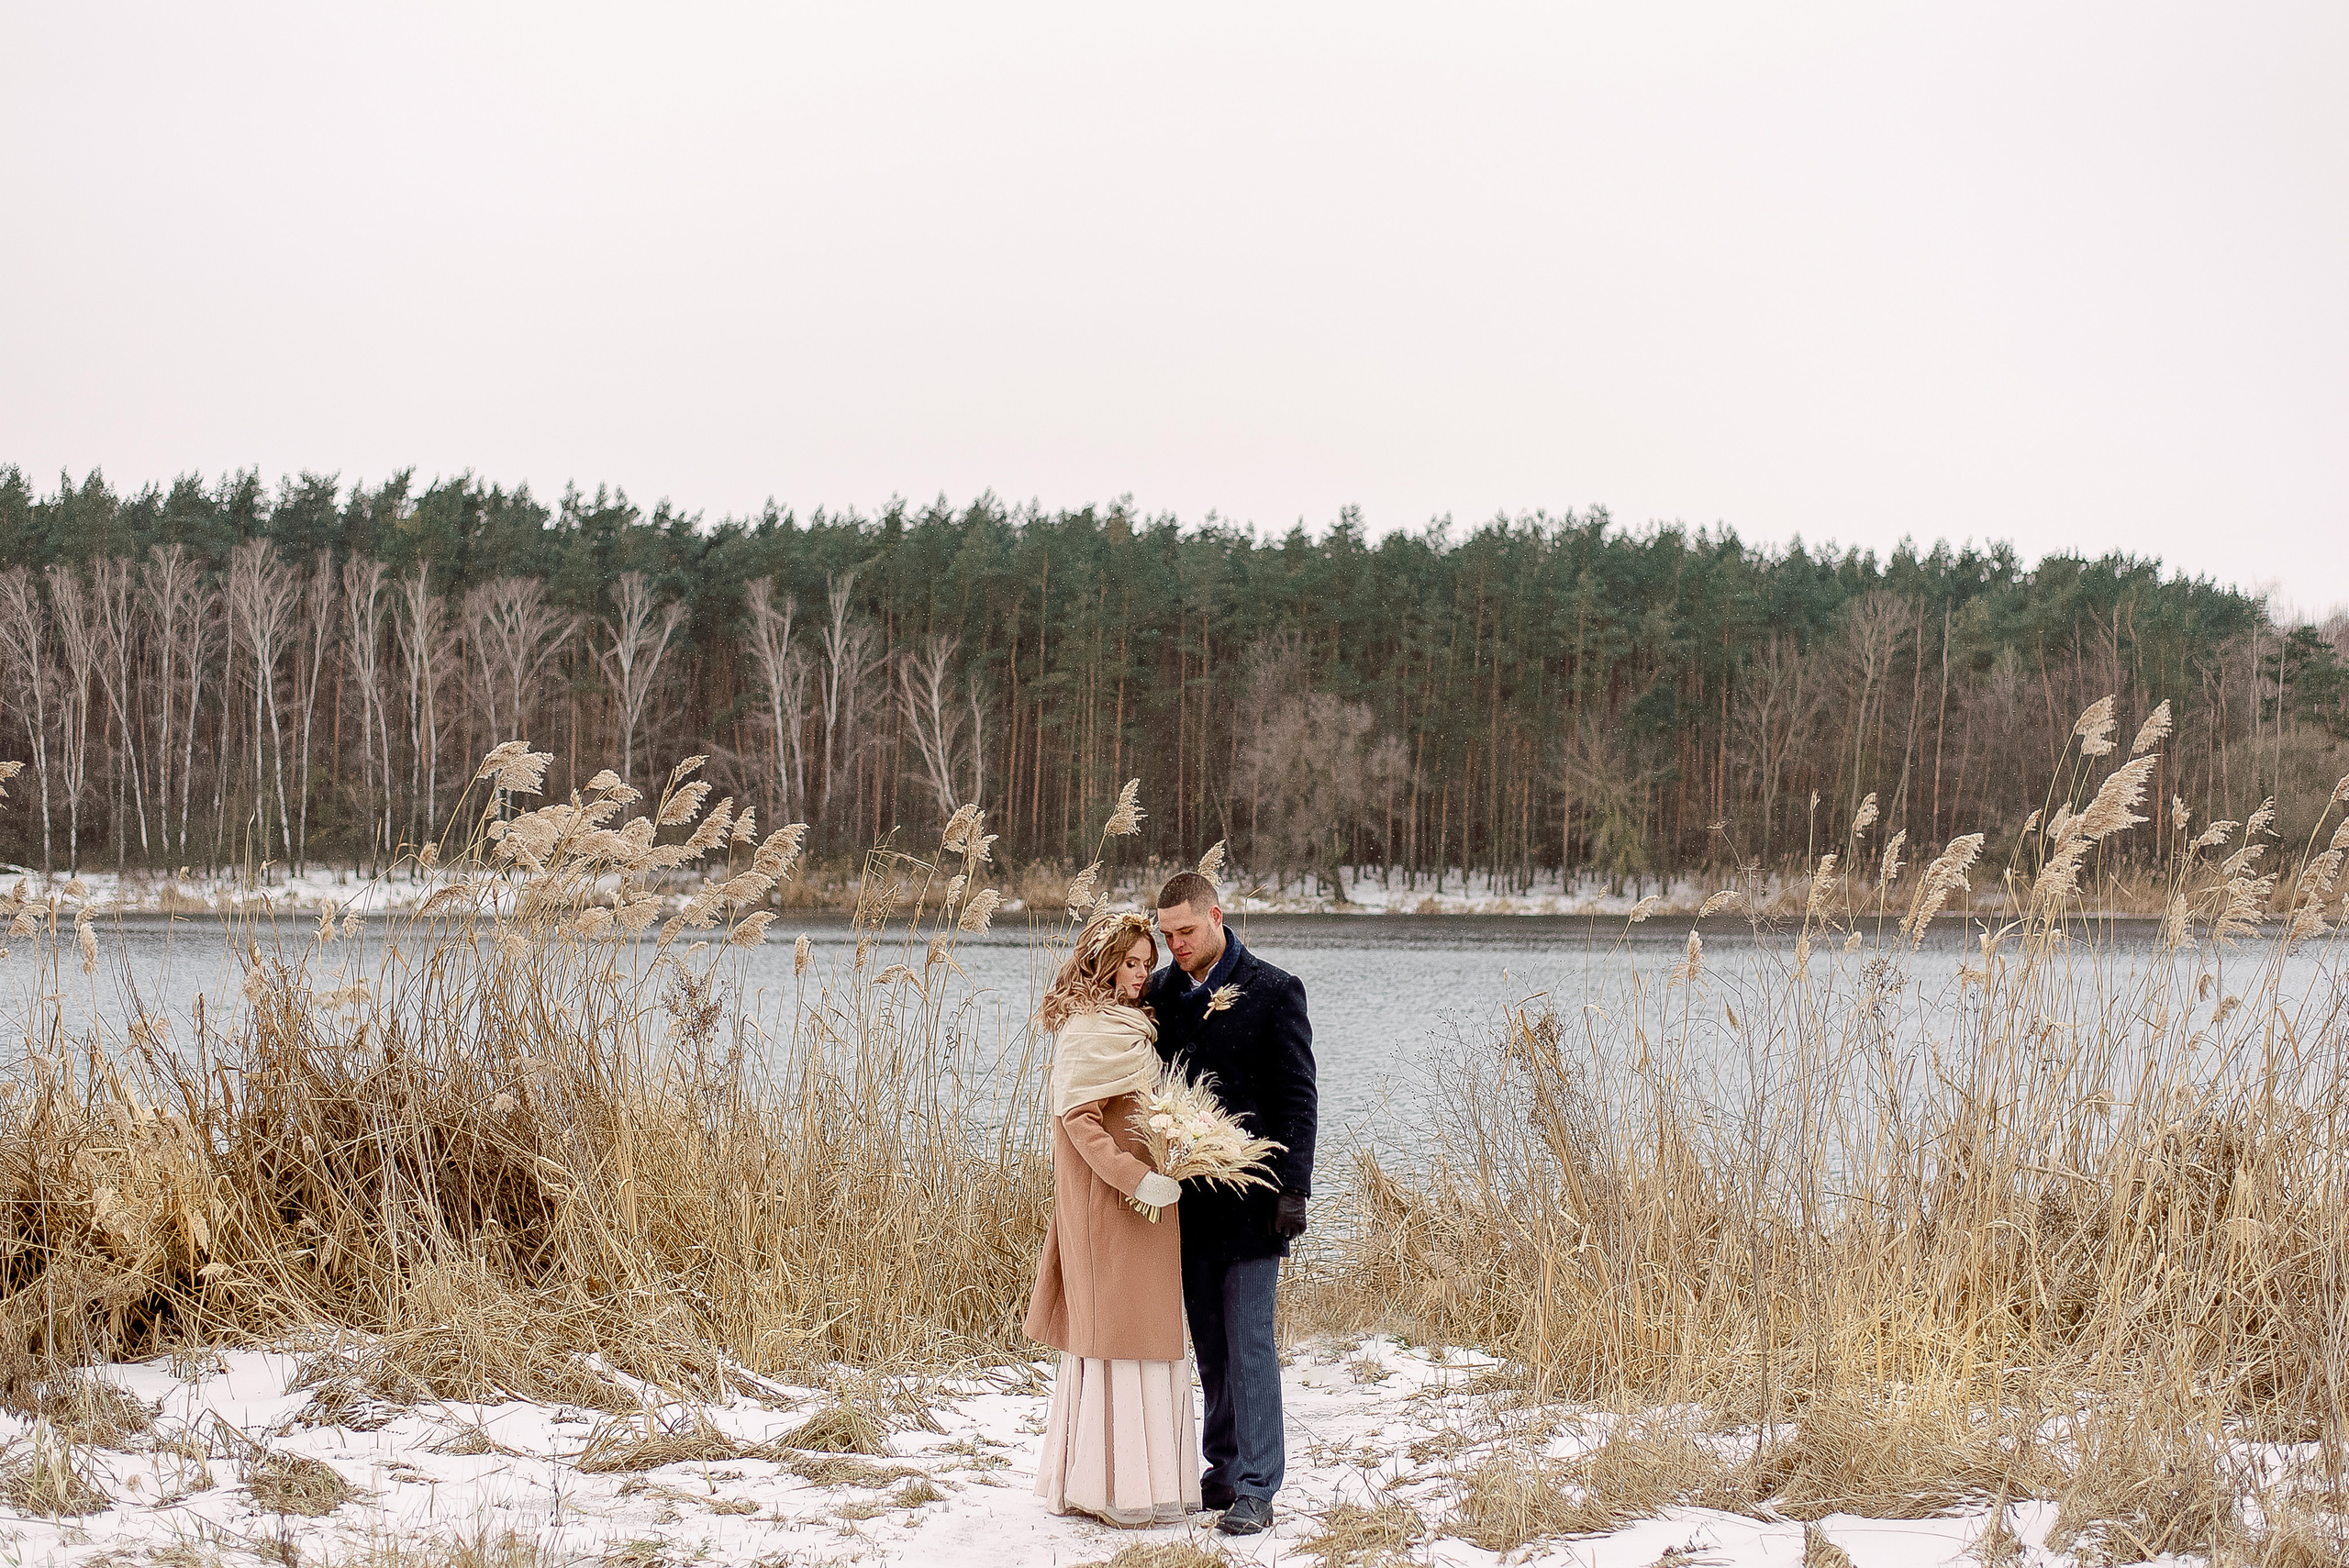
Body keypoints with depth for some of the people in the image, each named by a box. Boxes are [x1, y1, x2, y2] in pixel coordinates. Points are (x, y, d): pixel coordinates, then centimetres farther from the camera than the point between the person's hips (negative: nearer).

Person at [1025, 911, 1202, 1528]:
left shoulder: (1126, 1026, 16)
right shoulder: (1090, 1031, -15)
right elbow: (1078, 1116, -22)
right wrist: (1137, 1178, -25)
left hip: (1141, 1200, 10)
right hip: (1112, 1204, -10)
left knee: (1105, 1337, 12)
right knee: (1121, 1337, -6)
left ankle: (1084, 1480, 18)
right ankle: (1121, 1489, -2)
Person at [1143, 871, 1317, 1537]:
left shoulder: (1273, 992, -4)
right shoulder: (1161, 993, 9)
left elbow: (1297, 1099, -5)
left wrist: (1293, 1190, -12)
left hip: (1248, 1198, -5)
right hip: (1185, 1200, 5)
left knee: (1248, 1343, -6)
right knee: (1209, 1345, 10)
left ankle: (1255, 1488, -3)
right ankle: (1224, 1469, 19)